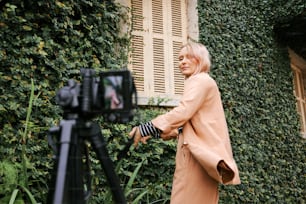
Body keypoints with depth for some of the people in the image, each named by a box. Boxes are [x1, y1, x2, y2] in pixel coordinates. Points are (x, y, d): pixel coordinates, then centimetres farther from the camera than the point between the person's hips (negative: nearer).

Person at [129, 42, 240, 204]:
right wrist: (173, 132, 13)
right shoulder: (199, 82, 22)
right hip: (201, 153, 10)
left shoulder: (201, 81, -9)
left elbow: (182, 112, -24)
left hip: (198, 153, -10)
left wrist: (145, 129, -25)